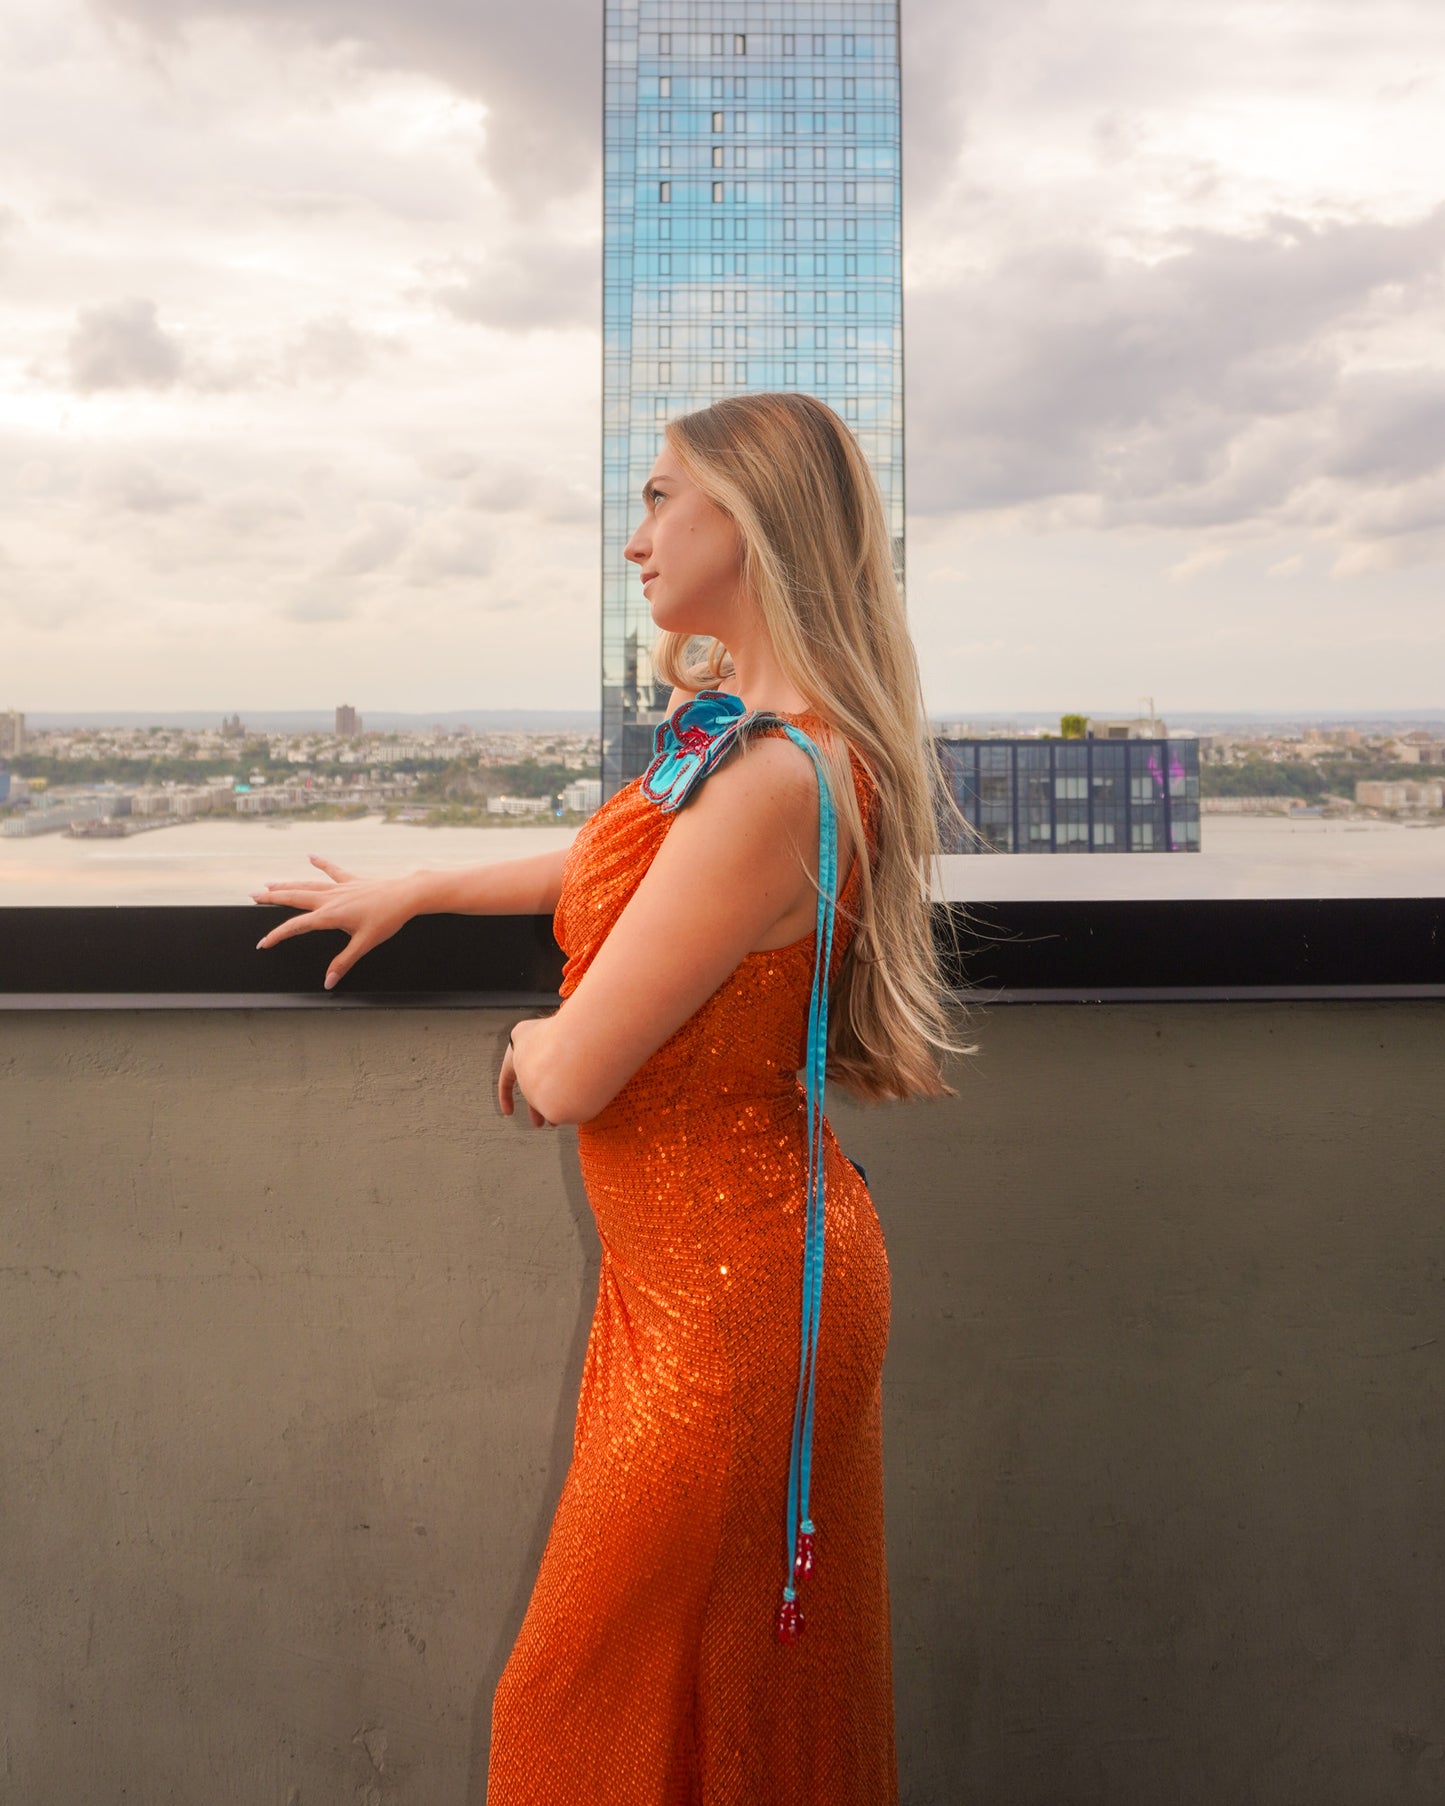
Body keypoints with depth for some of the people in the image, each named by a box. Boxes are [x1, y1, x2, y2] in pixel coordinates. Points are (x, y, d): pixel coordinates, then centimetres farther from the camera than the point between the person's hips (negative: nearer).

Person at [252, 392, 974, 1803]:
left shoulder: (772, 779, -28)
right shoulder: (741, 732, 4)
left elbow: (570, 1079, -25)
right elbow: (623, 869, 22)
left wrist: (535, 1039, -1)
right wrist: (412, 892, 28)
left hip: (727, 1306, -9)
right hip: (701, 1276, 9)